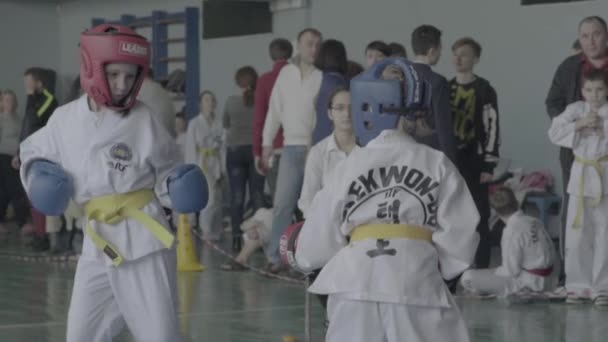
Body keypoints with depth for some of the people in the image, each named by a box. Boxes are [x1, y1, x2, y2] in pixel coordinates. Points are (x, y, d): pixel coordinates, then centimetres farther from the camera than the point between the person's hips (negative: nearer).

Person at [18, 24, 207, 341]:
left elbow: (165, 172, 4)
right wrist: (39, 175, -1)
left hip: (142, 238, -4)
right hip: (98, 243, 4)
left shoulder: (143, 121, -8)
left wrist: (177, 185, -16)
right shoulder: (66, 119, 0)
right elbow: (33, 152, 18)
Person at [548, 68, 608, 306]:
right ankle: (579, 286, 13)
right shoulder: (575, 109, 4)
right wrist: (579, 125, -16)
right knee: (577, 234, 3)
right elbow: (555, 133, -6)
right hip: (581, 175, 2)